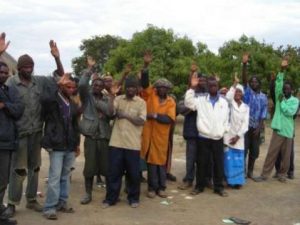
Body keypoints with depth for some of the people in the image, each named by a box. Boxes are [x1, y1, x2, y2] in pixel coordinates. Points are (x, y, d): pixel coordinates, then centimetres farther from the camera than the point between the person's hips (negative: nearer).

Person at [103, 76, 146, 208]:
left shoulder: (141, 102, 1)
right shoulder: (118, 99, 8)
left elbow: (141, 121, -9)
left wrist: (126, 115, -13)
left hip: (133, 143, -1)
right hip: (116, 142, 2)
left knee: (133, 173, 7)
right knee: (113, 171, 6)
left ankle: (133, 198, 24)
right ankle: (110, 198, 18)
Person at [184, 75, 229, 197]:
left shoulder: (224, 102, 7)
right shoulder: (201, 100, 2)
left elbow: (226, 119, 12)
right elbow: (188, 103, -11)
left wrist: (224, 132, 5)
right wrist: (192, 88, -17)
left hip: (218, 138, 2)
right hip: (203, 138, -1)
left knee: (219, 163, 6)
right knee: (202, 163, 6)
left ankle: (219, 187, 18)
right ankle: (200, 186, 19)